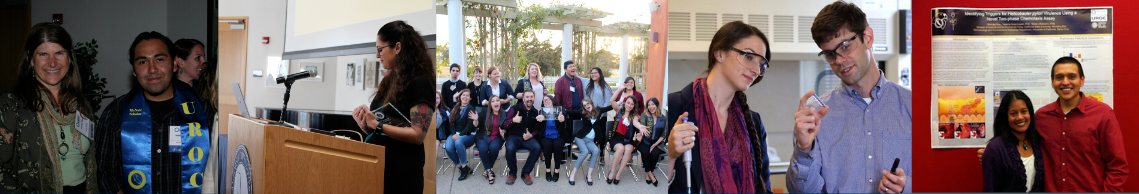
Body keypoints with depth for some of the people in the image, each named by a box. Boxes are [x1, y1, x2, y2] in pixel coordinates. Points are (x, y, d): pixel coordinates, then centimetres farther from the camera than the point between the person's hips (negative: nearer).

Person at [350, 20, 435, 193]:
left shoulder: (419, 83, -11)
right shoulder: (389, 81, 15)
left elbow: (417, 134, -18)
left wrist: (377, 125, -19)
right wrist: (365, 124, -1)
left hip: (400, 173, -8)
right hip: (377, 166, 8)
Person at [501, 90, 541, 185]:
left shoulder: (535, 112, 8)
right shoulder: (515, 109, 0)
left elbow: (537, 129, 15)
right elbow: (504, 126, -2)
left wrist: (531, 135, -7)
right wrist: (513, 120, -23)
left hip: (528, 138, 2)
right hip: (513, 136, -2)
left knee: (537, 148, -29)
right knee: (510, 148, -35)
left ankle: (525, 173, -12)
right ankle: (512, 173, -10)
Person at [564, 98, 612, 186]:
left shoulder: (598, 111, 7)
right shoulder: (582, 113, 1)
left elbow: (610, 107, 17)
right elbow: (568, 112, 1)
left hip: (591, 140, 2)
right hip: (581, 138, -2)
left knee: (596, 151, -30)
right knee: (585, 151, -31)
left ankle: (589, 174, -25)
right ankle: (573, 173, -22)